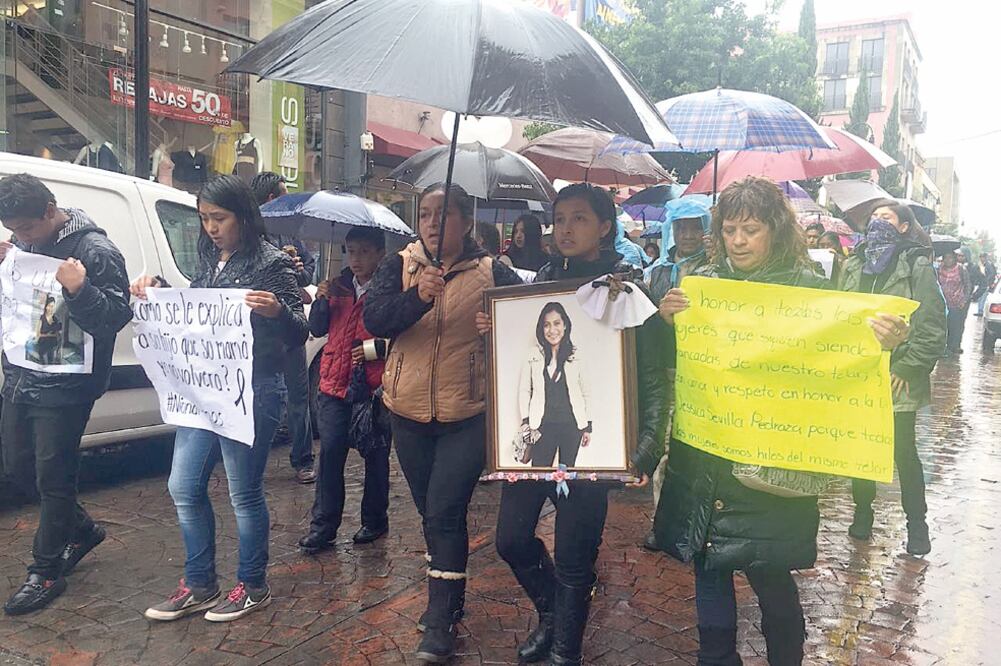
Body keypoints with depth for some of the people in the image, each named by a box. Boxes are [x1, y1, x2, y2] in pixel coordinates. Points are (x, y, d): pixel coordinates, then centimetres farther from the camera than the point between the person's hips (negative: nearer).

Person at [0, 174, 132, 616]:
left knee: (52, 477, 1)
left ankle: (45, 573, 17)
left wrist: (80, 290, -33)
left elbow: (117, 316, -17)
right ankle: (82, 529, 37)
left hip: (64, 387, -8)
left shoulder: (95, 252, -14)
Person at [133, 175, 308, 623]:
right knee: (184, 489, 12)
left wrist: (278, 311, -35)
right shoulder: (209, 259, 10)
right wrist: (158, 288, 6)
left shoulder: (272, 263, -10)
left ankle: (253, 587, 23)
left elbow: (299, 333, -14)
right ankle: (199, 586, 28)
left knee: (244, 494, 4)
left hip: (252, 392, -7)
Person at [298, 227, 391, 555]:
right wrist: (321, 300, -3)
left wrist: (375, 348, -17)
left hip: (374, 386, -4)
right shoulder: (339, 287, 11)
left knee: (375, 455, 9)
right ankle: (323, 527, 10)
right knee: (330, 453, 2)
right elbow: (317, 329, 12)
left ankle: (374, 521, 25)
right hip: (335, 384, 4)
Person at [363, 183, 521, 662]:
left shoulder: (491, 273, -5)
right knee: (431, 513, 17)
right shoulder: (399, 265, -1)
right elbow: (373, 318, -16)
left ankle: (440, 622, 10)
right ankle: (446, 599, 38)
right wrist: (418, 296, -33)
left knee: (444, 513, -5)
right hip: (409, 412, 3)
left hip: (467, 416, -3)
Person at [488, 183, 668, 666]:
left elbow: (652, 375, -10)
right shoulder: (543, 279, 10)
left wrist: (647, 445, -20)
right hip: (532, 434, 5)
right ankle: (551, 614, 40)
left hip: (588, 441, -5)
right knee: (512, 539, 11)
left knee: (573, 558, 4)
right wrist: (491, 331, -3)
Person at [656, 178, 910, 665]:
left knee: (770, 576, 7)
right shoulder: (703, 281, 3)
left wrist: (876, 345, -27)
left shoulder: (806, 287, -5)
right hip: (702, 459, 3)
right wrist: (668, 321, -14)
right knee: (708, 571, 15)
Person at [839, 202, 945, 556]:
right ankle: (862, 512, 29)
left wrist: (908, 368, -12)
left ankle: (916, 523, 20)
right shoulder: (853, 265, 9)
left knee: (903, 452, 4)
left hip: (897, 377, -4)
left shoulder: (917, 265, -4)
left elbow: (932, 326, -8)